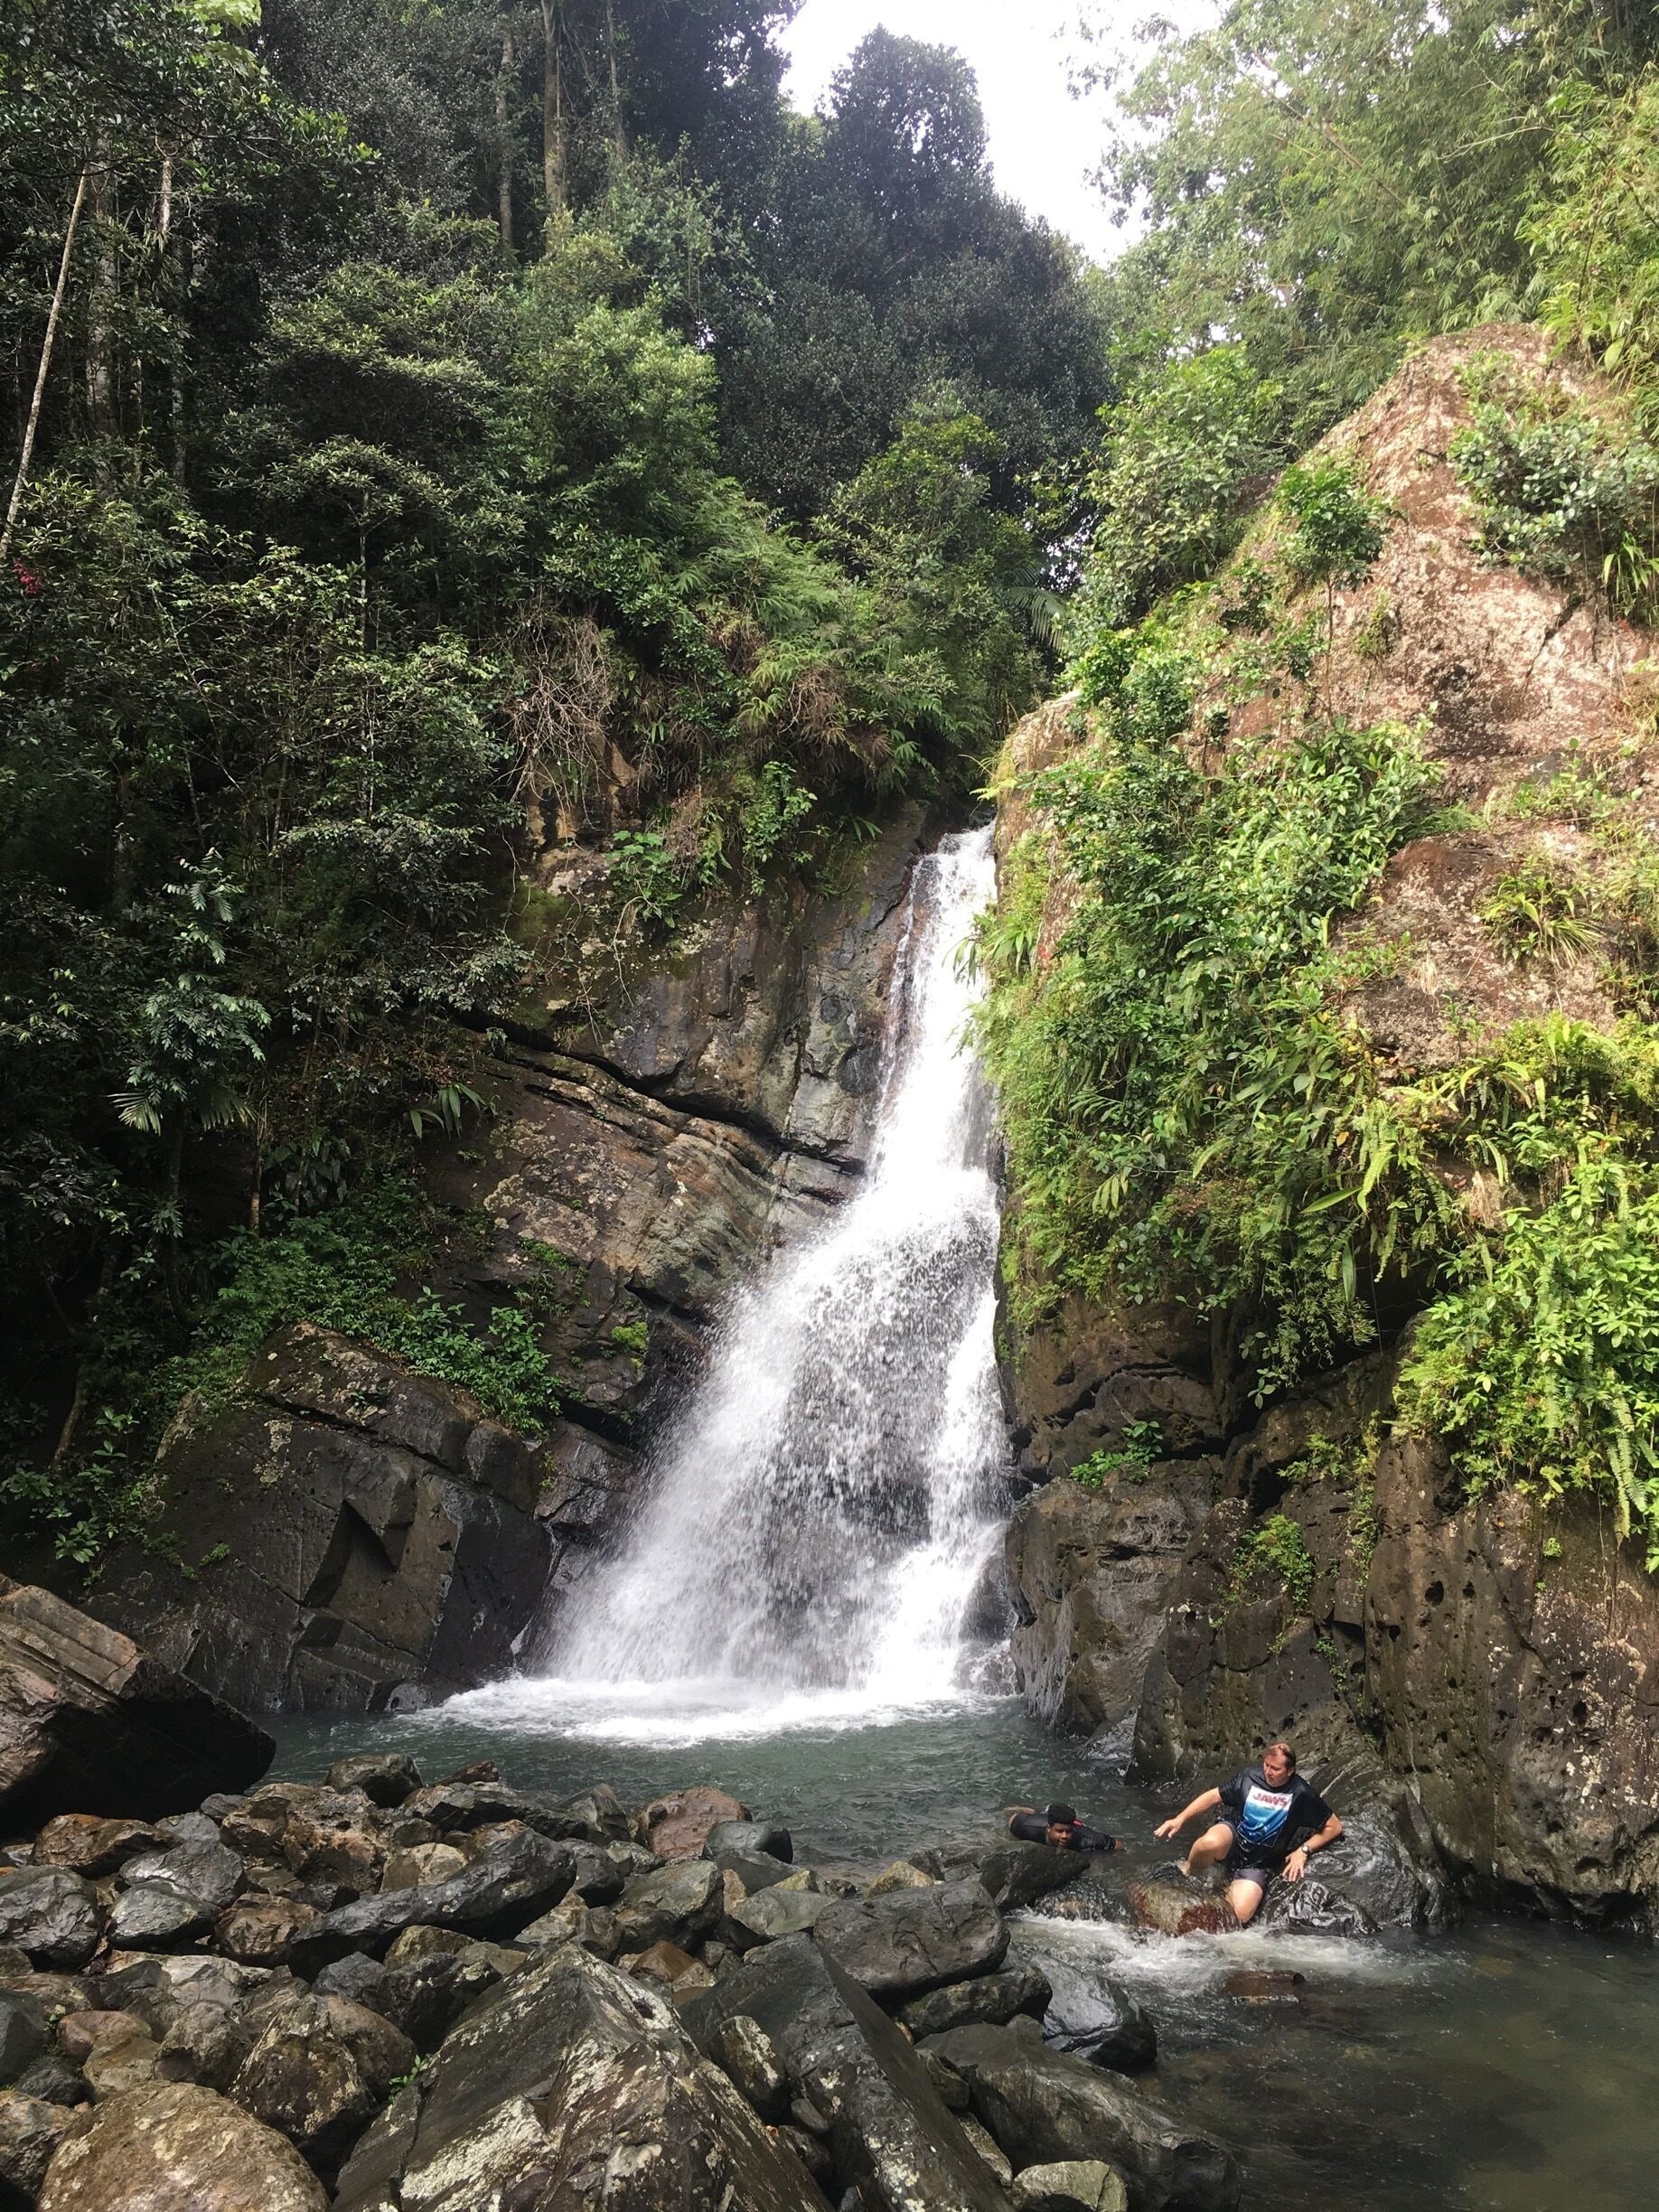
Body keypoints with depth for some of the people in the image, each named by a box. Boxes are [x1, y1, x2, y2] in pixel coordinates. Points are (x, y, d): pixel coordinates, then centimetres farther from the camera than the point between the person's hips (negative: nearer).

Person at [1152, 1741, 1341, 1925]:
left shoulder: (1301, 1795, -8)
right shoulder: (1250, 1777, -3)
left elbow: (1334, 1827, 1)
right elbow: (1214, 1796, 5)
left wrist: (1304, 1850, -9)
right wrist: (1180, 1819, -5)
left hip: (1259, 1863, 0)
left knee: (1241, 1914, -26)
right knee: (1212, 1843, -40)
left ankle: (1229, 1888, 11)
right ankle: (1186, 1872, -5)